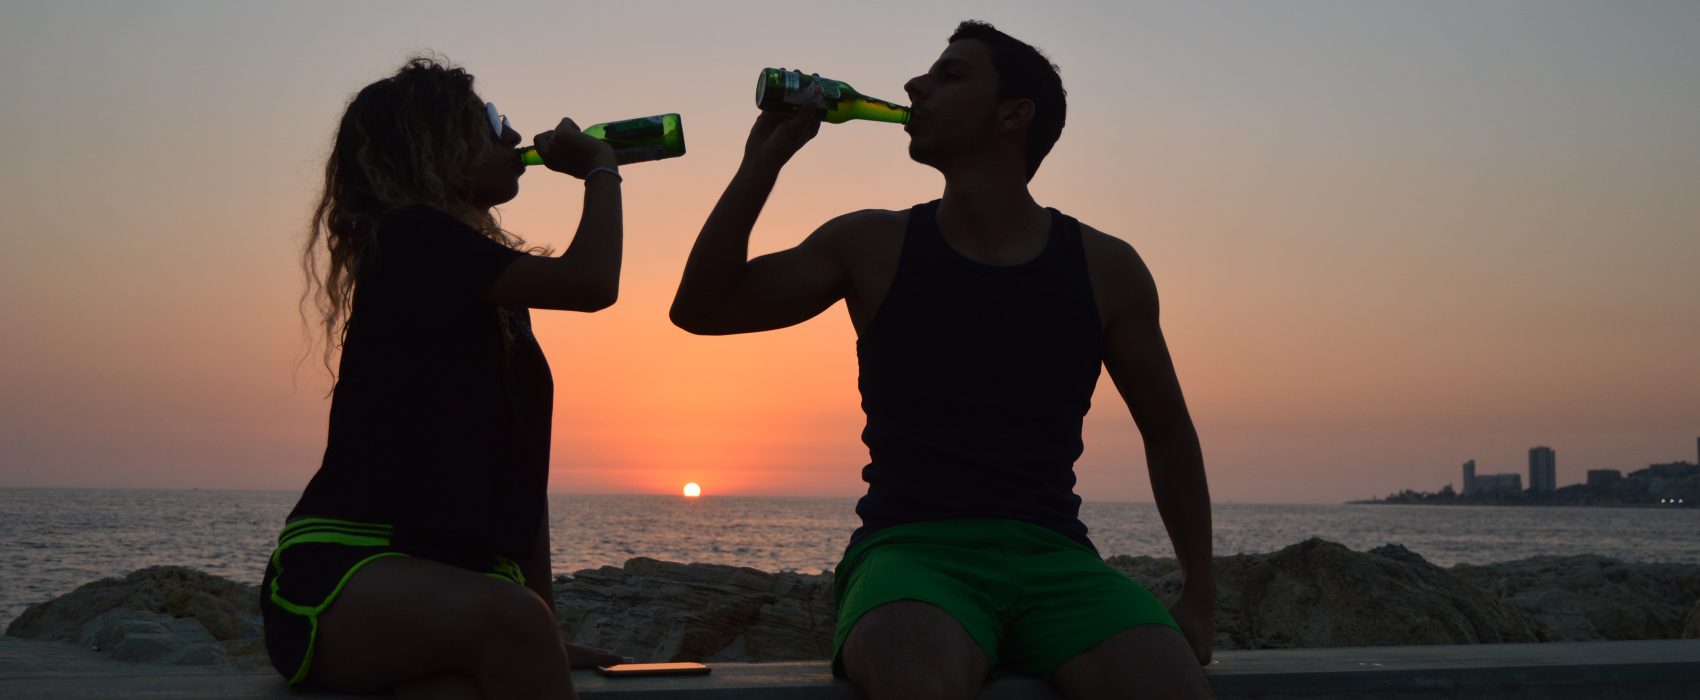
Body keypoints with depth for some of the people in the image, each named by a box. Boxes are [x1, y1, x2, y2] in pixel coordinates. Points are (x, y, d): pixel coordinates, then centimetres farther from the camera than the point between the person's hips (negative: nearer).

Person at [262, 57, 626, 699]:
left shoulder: (493, 291, 22)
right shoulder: (411, 240, -4)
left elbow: (522, 466, 22)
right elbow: (591, 283, -16)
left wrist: (548, 636, 19)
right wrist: (600, 168, 4)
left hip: (457, 572, 6)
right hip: (344, 566, -6)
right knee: (507, 618, -39)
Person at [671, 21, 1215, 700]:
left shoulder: (1105, 268, 9)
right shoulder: (872, 246, 9)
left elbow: (1169, 436, 19)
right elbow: (701, 308, 6)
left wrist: (1199, 595, 11)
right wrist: (765, 158, 0)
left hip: (1054, 560, 1)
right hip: (910, 550, -1)